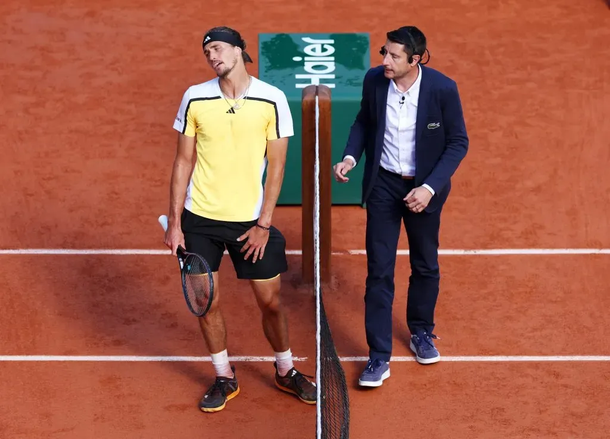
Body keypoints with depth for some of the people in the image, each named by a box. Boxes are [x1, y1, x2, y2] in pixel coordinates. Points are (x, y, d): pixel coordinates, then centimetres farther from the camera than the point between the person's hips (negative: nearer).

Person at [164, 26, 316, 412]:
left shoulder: (273, 100, -6)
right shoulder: (195, 98, -2)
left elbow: (276, 167, -3)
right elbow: (183, 162, 3)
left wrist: (263, 224, -8)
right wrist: (174, 222, -1)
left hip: (251, 221, -1)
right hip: (199, 219, 1)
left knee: (271, 301, 5)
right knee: (207, 302, 5)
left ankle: (285, 371, 29)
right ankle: (225, 379, 24)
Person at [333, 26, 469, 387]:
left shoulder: (443, 89, -20)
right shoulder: (374, 80, -11)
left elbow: (459, 142, -11)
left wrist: (430, 187, -19)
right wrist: (350, 157, -9)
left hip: (424, 188, -1)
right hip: (383, 184, 1)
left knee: (426, 266, 17)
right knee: (379, 272, 0)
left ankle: (422, 333, 42)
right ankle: (379, 357, 7)